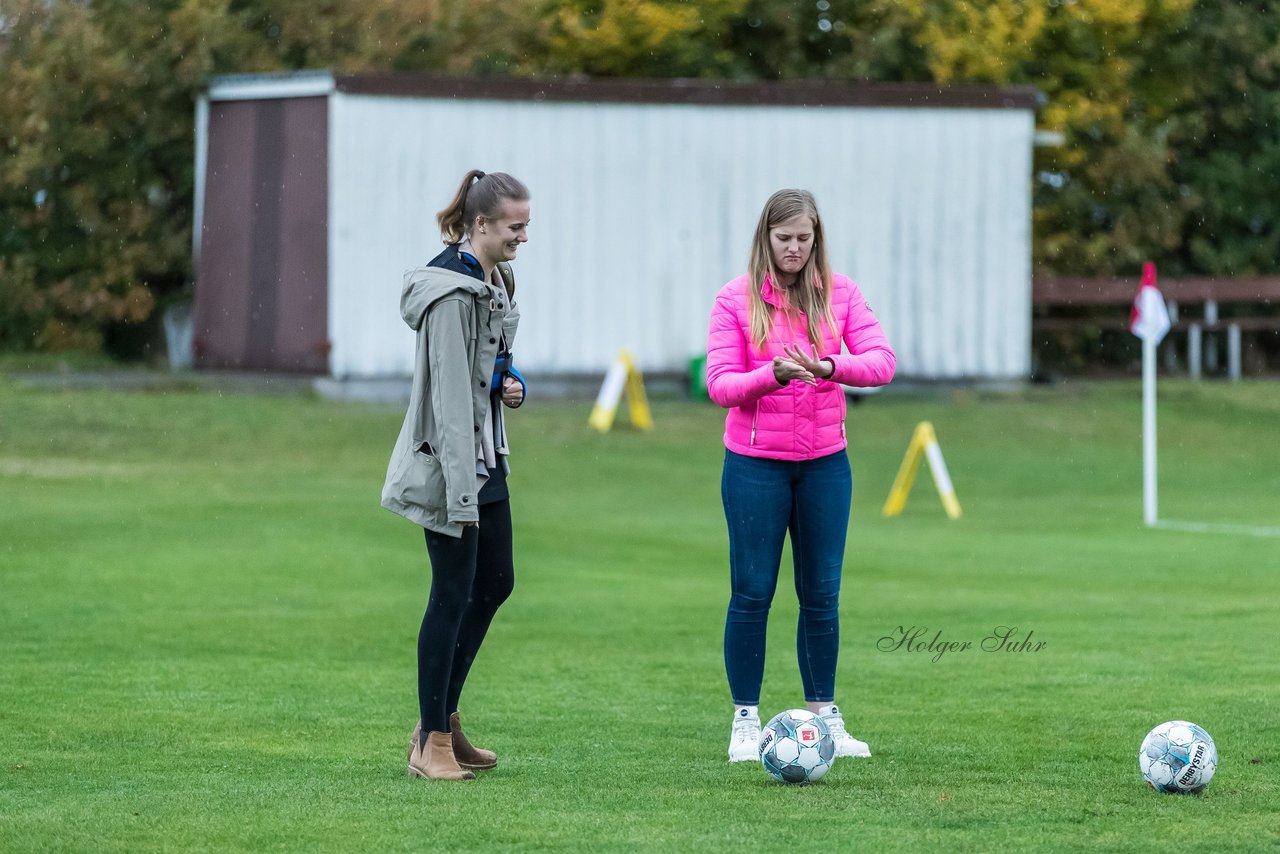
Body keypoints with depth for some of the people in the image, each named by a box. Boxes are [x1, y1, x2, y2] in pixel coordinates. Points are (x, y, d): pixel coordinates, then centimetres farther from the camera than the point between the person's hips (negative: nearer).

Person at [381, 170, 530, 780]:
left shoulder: (497, 280, 9)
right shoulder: (451, 290, -20)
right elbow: (450, 393, -23)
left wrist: (510, 383, 3)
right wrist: (461, 494, -25)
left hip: (485, 452, 10)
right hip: (448, 460, -10)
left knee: (496, 582, 14)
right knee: (454, 593, -4)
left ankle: (442, 720, 23)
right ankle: (432, 742, 5)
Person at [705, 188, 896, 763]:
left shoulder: (839, 294, 3)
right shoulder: (736, 299, -3)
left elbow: (882, 361, -9)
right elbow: (720, 386, -9)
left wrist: (829, 366, -28)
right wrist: (774, 373, -27)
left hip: (824, 462, 2)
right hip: (755, 464, -2)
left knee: (821, 593, 7)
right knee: (753, 592, 0)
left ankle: (824, 716, 17)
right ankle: (745, 721, 8)